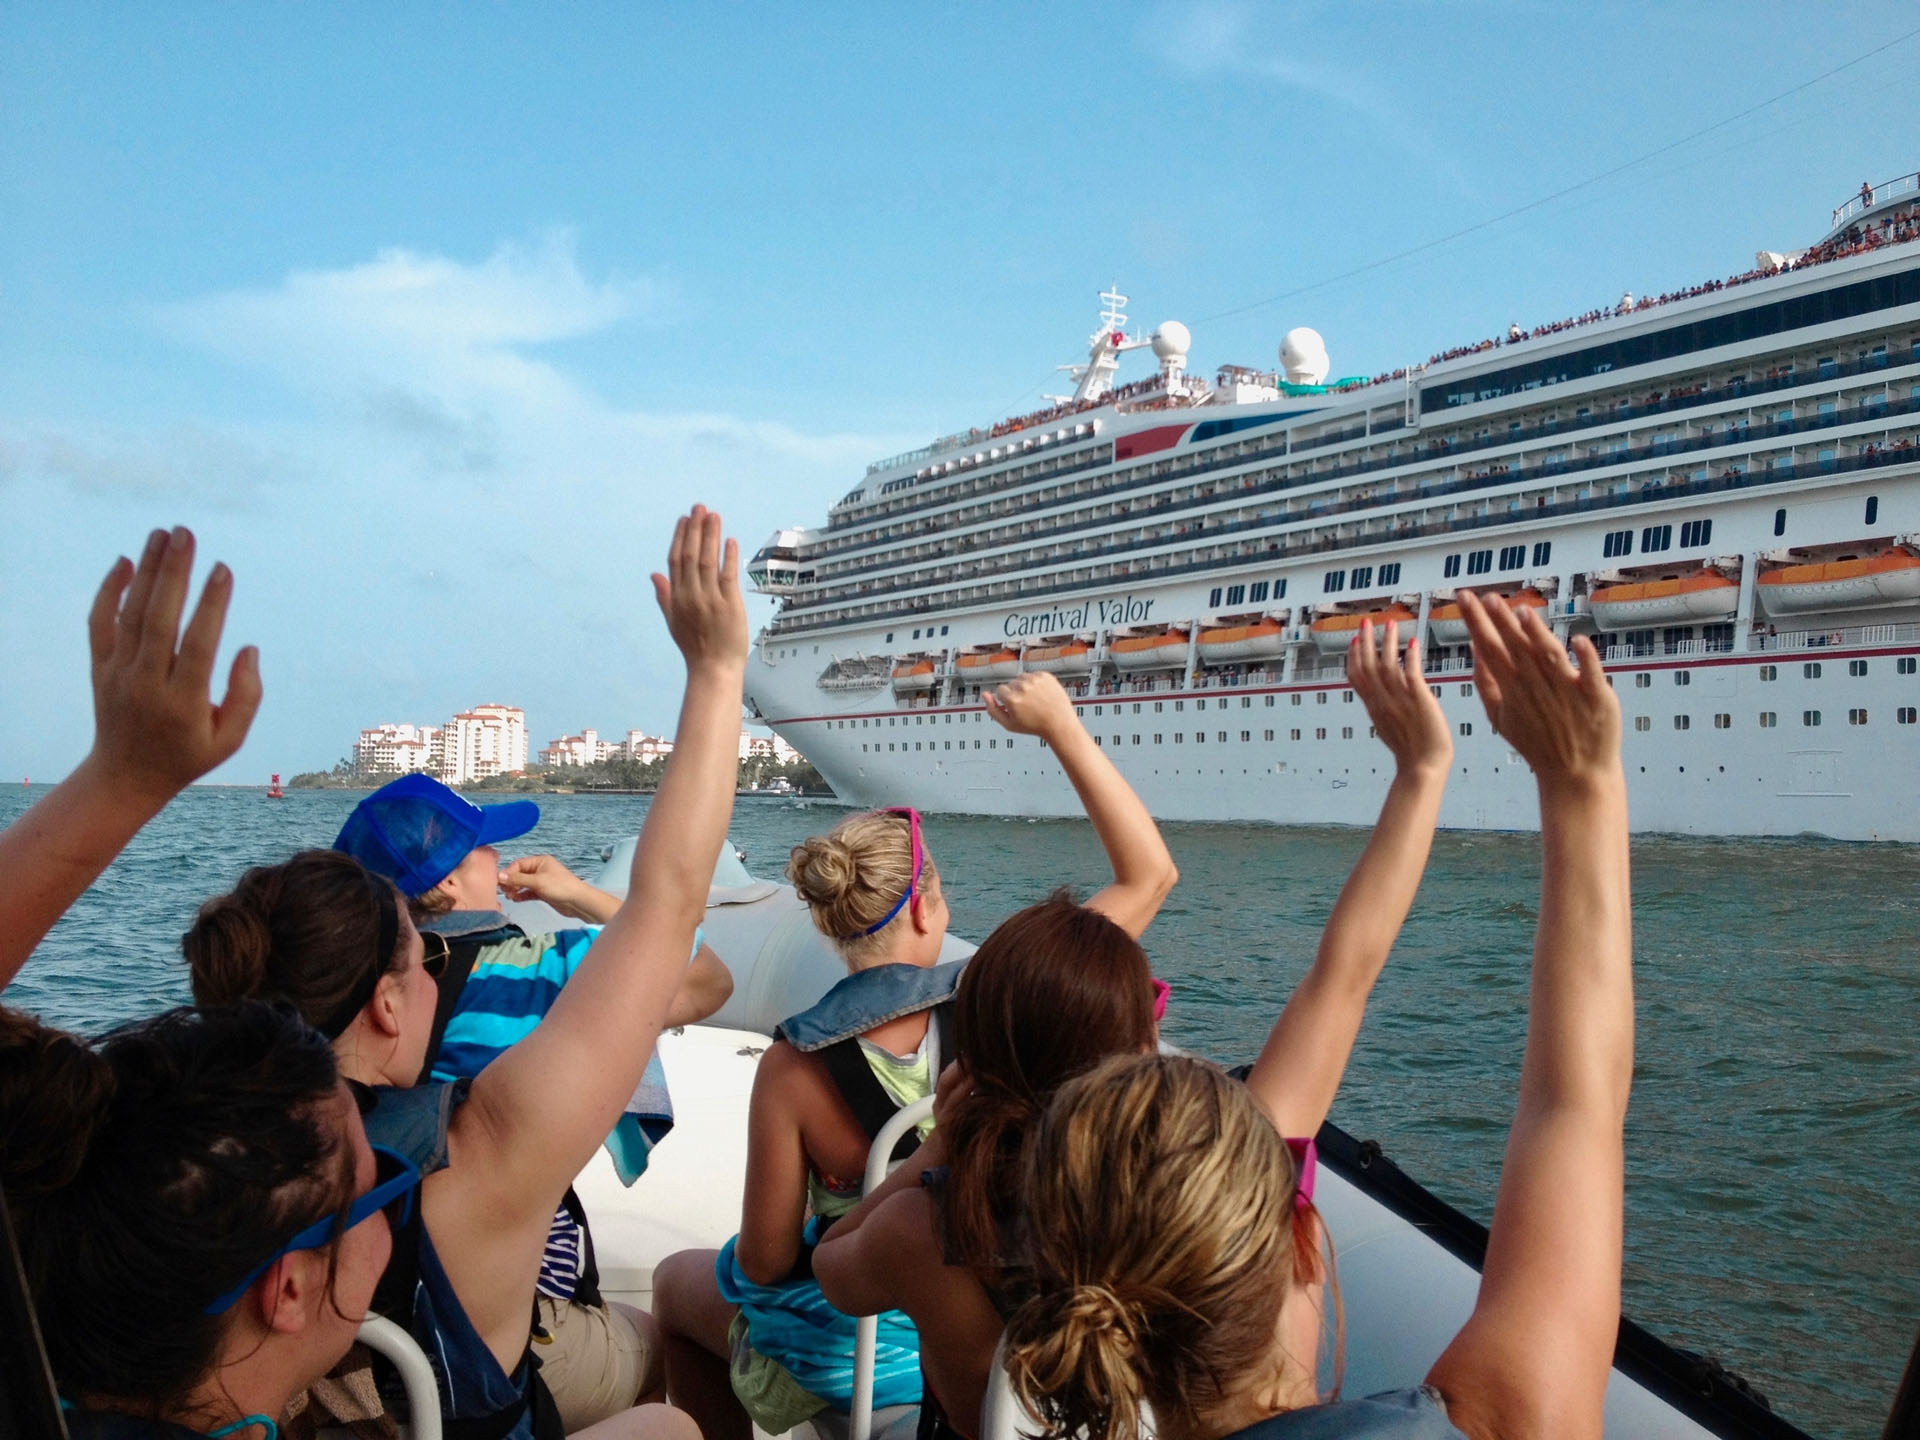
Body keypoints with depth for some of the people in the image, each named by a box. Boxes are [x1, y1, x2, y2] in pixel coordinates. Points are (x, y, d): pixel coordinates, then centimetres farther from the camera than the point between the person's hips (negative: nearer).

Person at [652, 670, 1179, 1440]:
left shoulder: (794, 1067, -26)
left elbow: (764, 1263, -17)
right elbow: (1150, 873, -12)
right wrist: (1062, 728, -10)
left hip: (853, 1367, -3)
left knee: (675, 1280, 27)